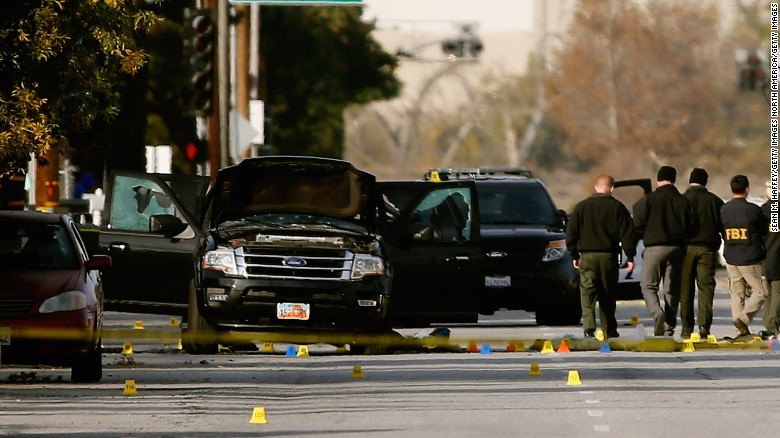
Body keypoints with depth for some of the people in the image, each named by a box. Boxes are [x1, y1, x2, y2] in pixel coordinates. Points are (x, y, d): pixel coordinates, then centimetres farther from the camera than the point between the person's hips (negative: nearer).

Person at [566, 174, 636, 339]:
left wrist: (574, 255, 15)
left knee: (588, 294, -4)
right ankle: (609, 330, 16)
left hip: (587, 257, 0)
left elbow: (571, 232, 6)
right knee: (608, 295, 11)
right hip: (609, 257, 0)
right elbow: (627, 233, -3)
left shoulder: (581, 206, 4)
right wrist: (630, 257, 2)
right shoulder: (617, 207, -2)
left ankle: (589, 327, -22)